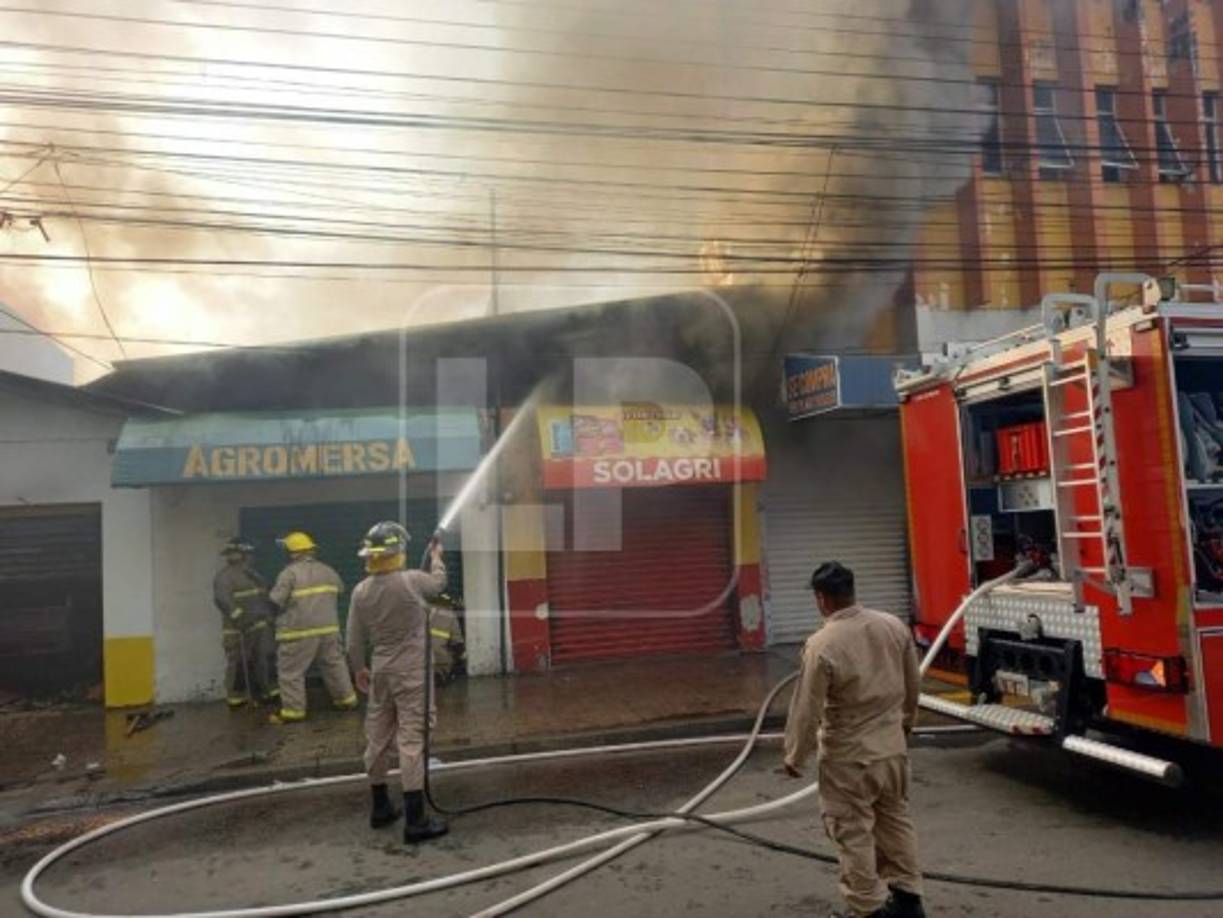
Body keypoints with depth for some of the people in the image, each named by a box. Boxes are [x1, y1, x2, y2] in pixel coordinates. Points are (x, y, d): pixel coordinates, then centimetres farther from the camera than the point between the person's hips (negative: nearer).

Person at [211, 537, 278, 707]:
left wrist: (268, 615, 21)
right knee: (238, 664, -2)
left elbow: (263, 596, 25)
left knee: (264, 660, 9)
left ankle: (270, 692, 14)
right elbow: (222, 599, -25)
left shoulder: (251, 573, 17)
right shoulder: (224, 576, -10)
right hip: (238, 629, -8)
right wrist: (238, 617, -33)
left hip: (260, 625, 8)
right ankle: (235, 699, 7)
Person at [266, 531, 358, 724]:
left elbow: (276, 600, -12)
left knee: (291, 671, 3)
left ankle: (293, 710, 2)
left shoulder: (289, 573, -11)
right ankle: (346, 699, 25)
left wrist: (291, 603, 9)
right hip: (328, 627, 6)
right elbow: (340, 589, 21)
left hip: (299, 630, -6)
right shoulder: (326, 570, 9)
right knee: (334, 664, 17)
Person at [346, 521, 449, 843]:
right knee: (411, 740, -5)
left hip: (381, 671, 6)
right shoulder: (412, 581, -16)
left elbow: (355, 640, 4)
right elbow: (439, 583, 8)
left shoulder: (361, 591, -2)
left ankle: (380, 807, 30)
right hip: (412, 671, -5)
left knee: (379, 738, 16)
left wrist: (359, 669, 20)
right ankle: (415, 819, -5)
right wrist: (436, 556, 26)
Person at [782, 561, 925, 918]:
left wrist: (794, 756, -4)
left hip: (848, 757, -6)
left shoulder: (822, 645, -24)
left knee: (853, 833, 8)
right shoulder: (894, 625, -5)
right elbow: (913, 684, 8)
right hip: (893, 746, 7)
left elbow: (807, 709, -18)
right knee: (896, 820, 22)